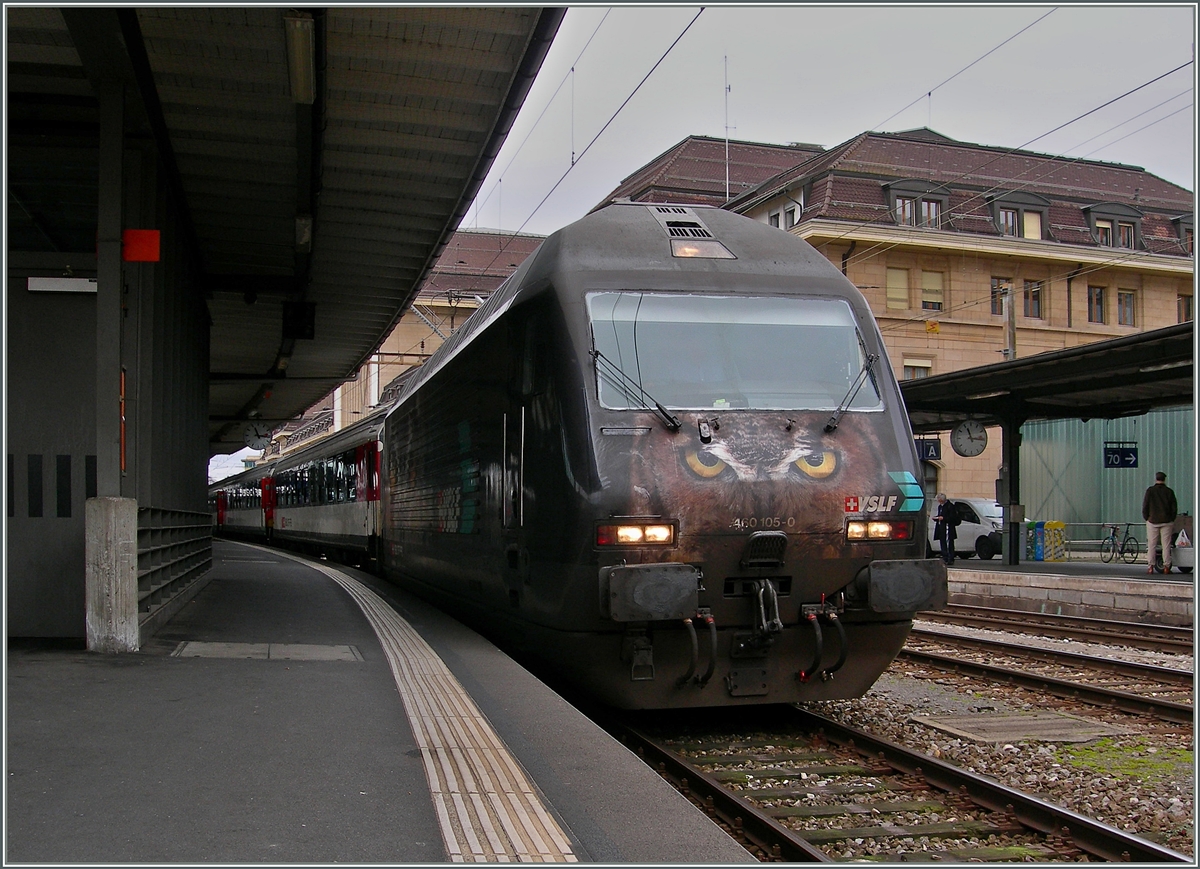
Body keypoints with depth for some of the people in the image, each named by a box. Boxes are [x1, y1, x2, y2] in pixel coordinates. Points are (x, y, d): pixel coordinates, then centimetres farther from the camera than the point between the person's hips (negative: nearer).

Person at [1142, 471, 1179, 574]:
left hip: (1153, 521, -1)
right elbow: (1174, 508, 3)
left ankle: (1151, 567, 0)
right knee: (1166, 545, 3)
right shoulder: (1169, 491, 1)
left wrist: (1147, 519, 8)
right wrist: (1172, 520, 13)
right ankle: (1166, 566, 0)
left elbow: (1145, 507, -3)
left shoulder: (1150, 491, -3)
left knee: (1151, 545, 2)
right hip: (1166, 522, 1)